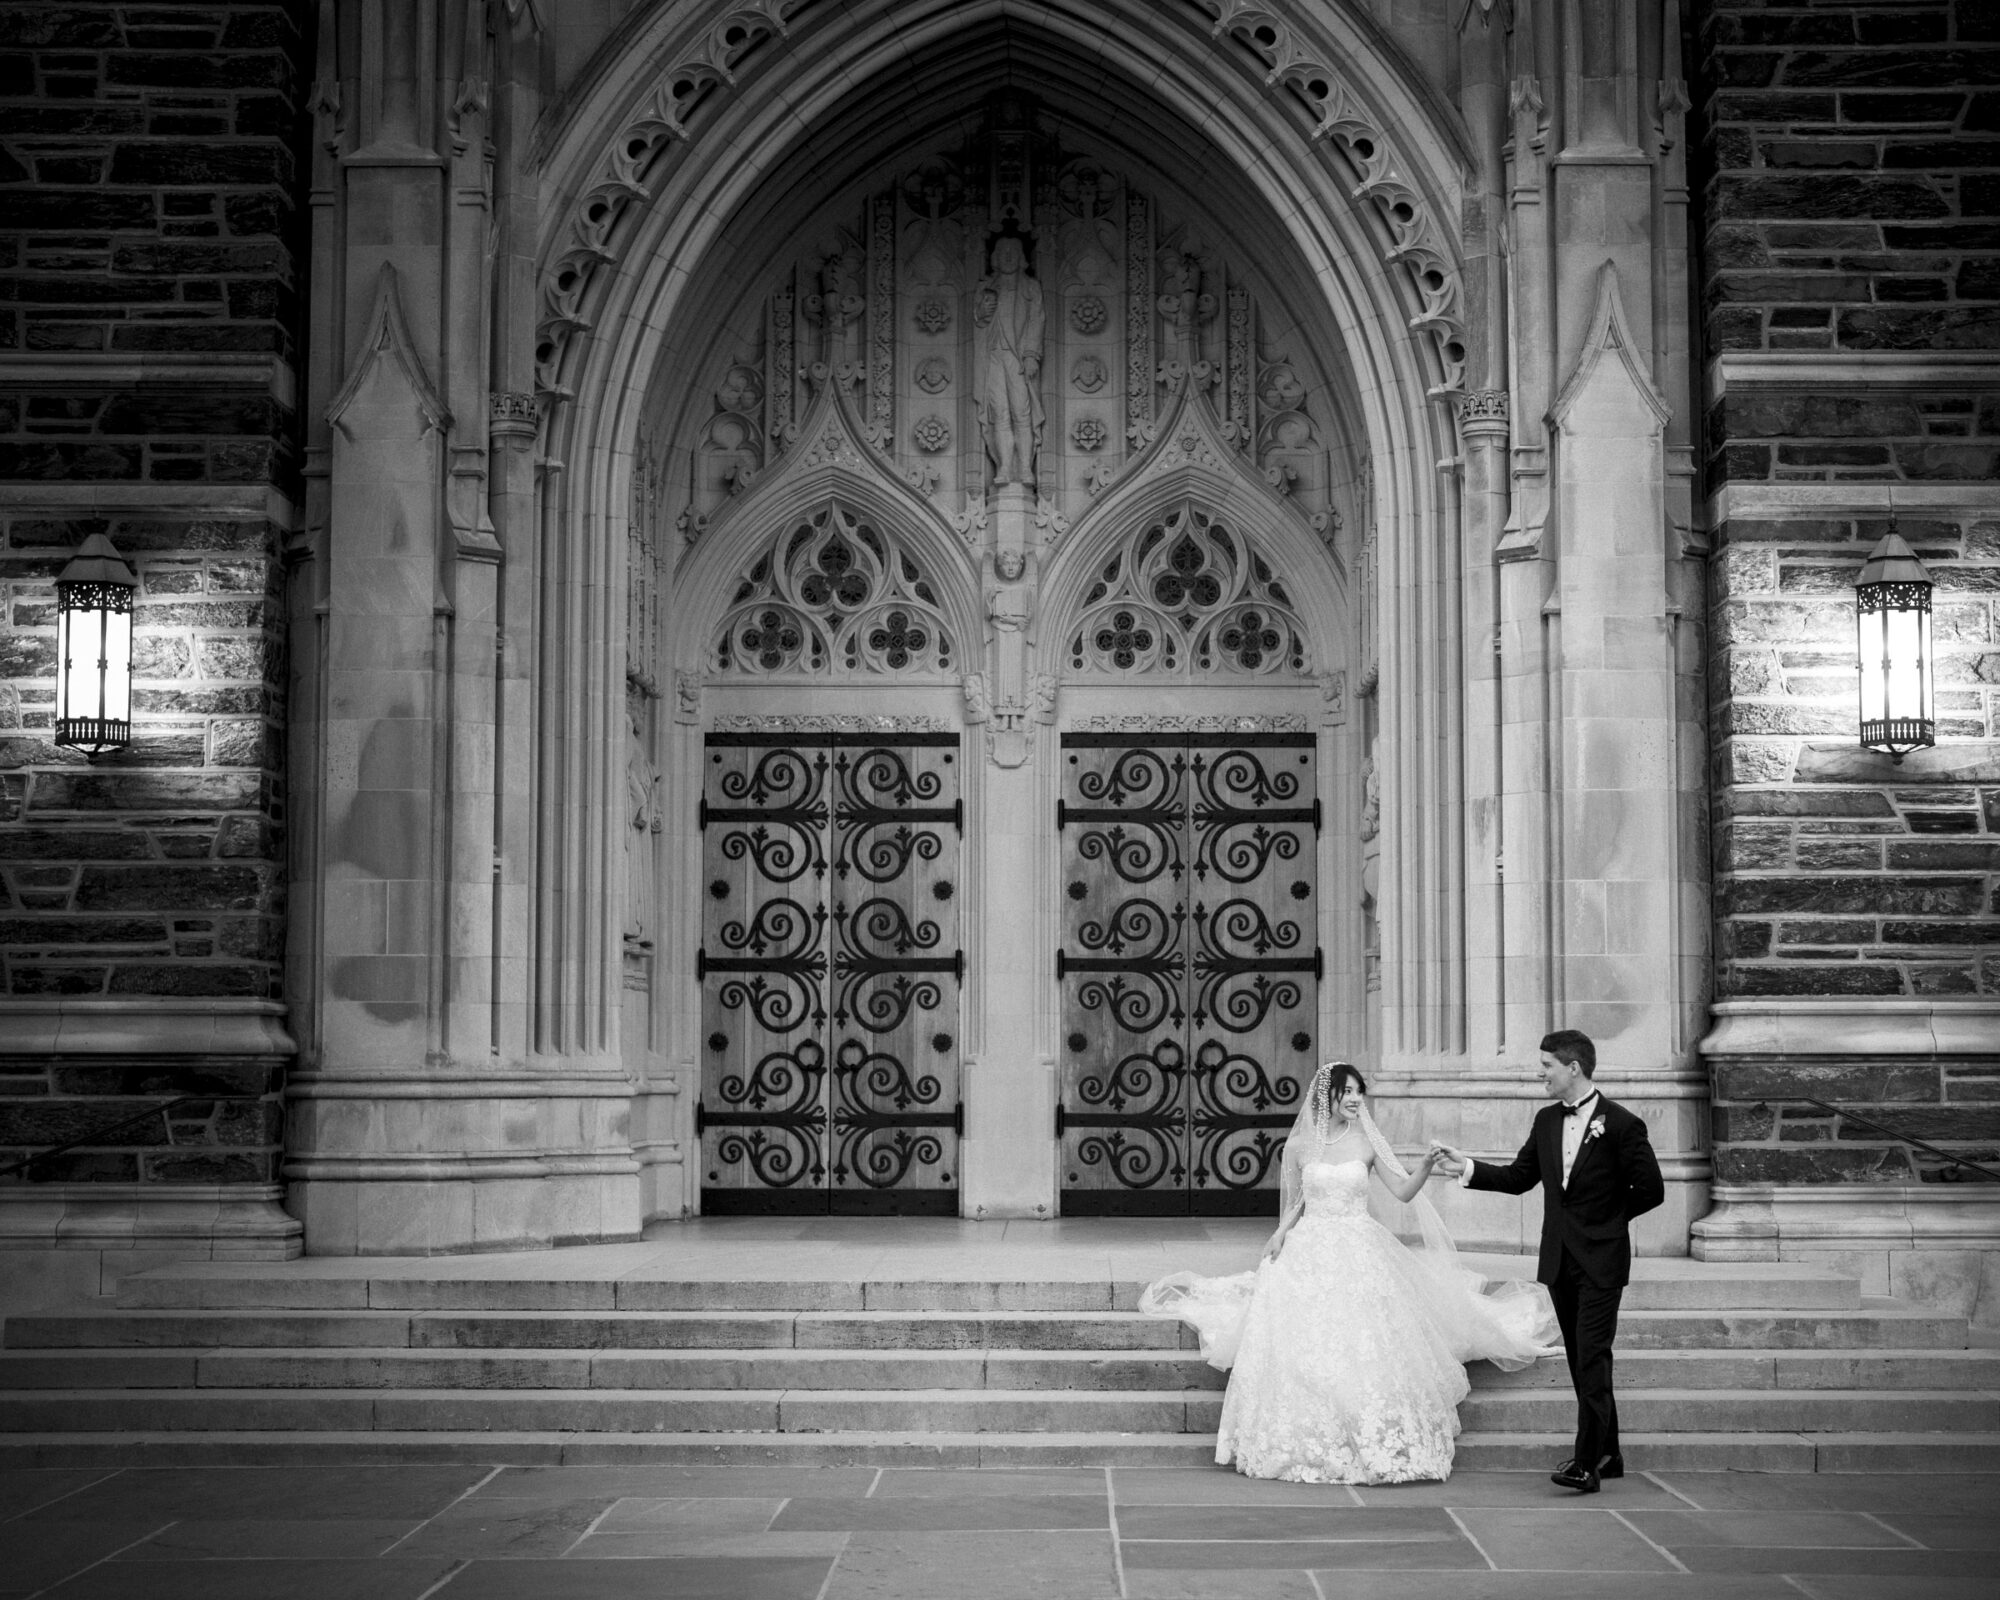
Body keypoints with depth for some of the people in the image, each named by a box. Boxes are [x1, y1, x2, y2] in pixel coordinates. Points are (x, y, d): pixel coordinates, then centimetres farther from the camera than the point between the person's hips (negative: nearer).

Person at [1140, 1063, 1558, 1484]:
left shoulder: (1367, 1143, 2)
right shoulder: (1298, 1146, 3)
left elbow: (1403, 1192, -1)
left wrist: (1426, 1166, -18)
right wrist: (1280, 1235, -3)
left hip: (1360, 1254, 0)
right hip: (1309, 1252, 0)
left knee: (1367, 1348, -8)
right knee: (1306, 1350, -6)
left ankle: (1377, 1445, 1)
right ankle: (1308, 1447, 3)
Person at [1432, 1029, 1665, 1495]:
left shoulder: (1621, 1124, -10)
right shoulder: (1546, 1121, 9)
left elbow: (1650, 1190, -6)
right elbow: (1519, 1177, 11)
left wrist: (1607, 1218, 1)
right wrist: (1467, 1168, 1)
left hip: (1601, 1262, -7)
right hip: (1560, 1260, 7)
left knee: (1592, 1358, -11)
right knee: (1581, 1361, 12)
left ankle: (1586, 1464, -13)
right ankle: (1607, 1453, 23)